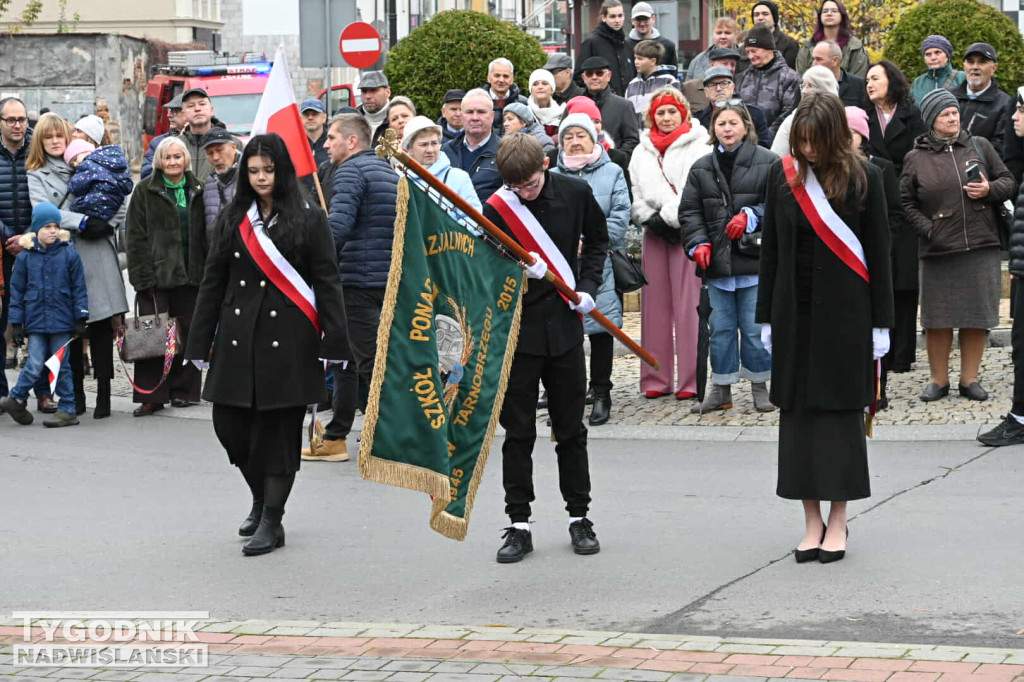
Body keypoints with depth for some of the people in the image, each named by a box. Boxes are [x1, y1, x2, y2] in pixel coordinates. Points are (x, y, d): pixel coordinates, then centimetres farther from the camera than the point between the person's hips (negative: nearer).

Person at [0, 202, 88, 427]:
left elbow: (79, 289, 3)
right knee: (35, 366, -6)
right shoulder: (25, 257, 2)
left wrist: (81, 319, 0)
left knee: (61, 366, 6)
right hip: (35, 323, 0)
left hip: (62, 322, 0)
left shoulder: (69, 255, 0)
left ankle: (67, 409, 13)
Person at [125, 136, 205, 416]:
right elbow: (135, 237, -2)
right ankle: (152, 395, -3)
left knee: (186, 332, 5)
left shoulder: (196, 190, 11)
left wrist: (206, 270, 5)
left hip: (189, 274, 3)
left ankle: (183, 390, 16)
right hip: (156, 274, -3)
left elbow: (204, 234, 14)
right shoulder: (145, 190, 2)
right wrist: (142, 275, -10)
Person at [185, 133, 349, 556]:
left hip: (288, 340, -4)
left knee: (279, 427, -2)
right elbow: (213, 281, 12)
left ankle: (271, 521, 7)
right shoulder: (234, 219, 10)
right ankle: (261, 499, 27)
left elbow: (326, 282, -2)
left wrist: (334, 342, -9)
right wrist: (200, 343, 9)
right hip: (238, 336, 4)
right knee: (230, 423, 3)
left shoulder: (308, 219, 0)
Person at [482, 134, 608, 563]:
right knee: (518, 431, 2)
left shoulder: (575, 193, -2)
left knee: (570, 427, 10)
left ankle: (579, 516, 20)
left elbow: (598, 241, 13)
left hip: (563, 323, 1)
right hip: (517, 328, -1)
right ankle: (519, 524, 9)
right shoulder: (496, 208, -8)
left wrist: (588, 287, 0)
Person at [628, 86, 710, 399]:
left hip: (686, 230, -5)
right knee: (654, 304, 4)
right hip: (654, 233, 5)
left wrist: (668, 218, -11)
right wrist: (650, 219, -2)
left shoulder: (698, 146, 0)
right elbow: (635, 192, 13)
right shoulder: (642, 151, 17)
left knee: (688, 305, -7)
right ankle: (656, 378, 8)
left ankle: (689, 380, -6)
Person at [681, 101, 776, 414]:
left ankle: (759, 387, 14)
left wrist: (752, 216, -16)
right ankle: (721, 390, 16)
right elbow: (689, 211, 10)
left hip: (753, 260, -3)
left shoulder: (767, 162, -1)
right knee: (720, 328, 8)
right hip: (716, 261, 3)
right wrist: (698, 243, -3)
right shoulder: (701, 168, 10)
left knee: (755, 328, 2)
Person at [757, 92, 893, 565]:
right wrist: (766, 317, 6)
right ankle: (812, 521, 11)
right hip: (794, 312, 3)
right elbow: (770, 248, 8)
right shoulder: (783, 174, 3)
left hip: (844, 312, -3)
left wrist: (880, 322, -4)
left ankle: (838, 521, 9)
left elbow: (878, 253, -1)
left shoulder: (862, 177, -4)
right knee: (798, 410, 3)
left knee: (841, 408, 1)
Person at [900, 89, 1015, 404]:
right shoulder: (916, 158, 3)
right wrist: (926, 227, -7)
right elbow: (906, 202, 7)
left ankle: (969, 379, 15)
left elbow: (1008, 182, 12)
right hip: (938, 249, -1)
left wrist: (990, 190, -8)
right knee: (938, 318, 2)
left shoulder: (979, 146, 8)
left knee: (978, 315, 4)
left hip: (981, 247, 1)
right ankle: (938, 380, 16)